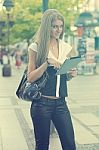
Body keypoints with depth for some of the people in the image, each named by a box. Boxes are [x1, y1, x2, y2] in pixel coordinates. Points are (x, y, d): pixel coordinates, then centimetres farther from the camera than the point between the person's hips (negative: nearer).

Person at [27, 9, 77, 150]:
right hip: (41, 103, -4)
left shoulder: (66, 48, 9)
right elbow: (30, 78, -8)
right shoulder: (36, 47, -3)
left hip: (61, 103, 4)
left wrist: (72, 73, -2)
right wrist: (47, 62, -20)